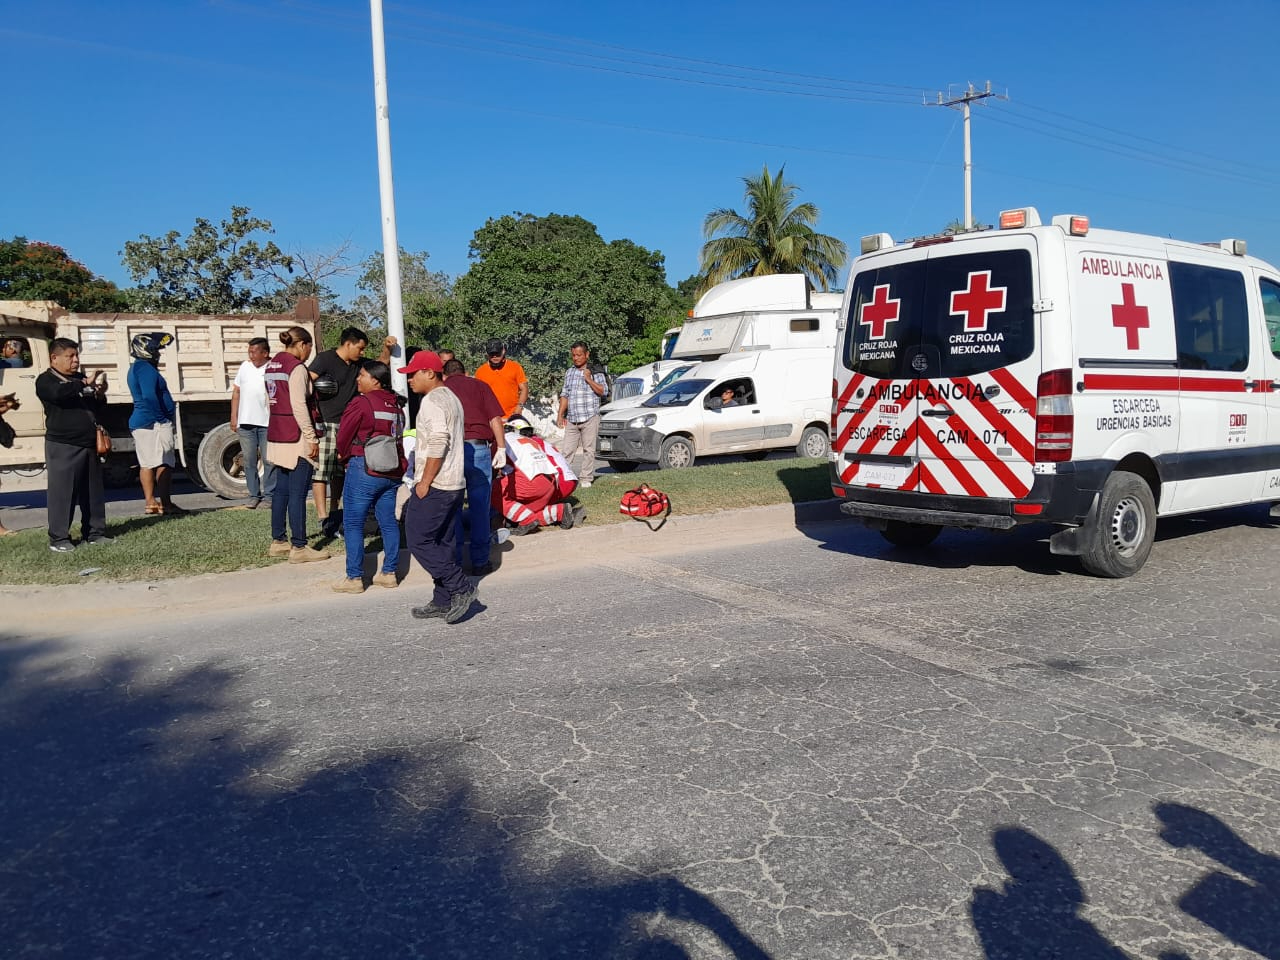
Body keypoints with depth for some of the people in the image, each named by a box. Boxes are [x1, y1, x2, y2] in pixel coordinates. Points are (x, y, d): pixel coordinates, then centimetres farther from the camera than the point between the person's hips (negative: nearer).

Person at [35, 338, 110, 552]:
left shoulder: (80, 379, 17)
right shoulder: (46, 381, -2)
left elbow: (97, 409, 21)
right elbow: (59, 393, -25)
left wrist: (100, 395, 1)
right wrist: (85, 383, -26)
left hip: (89, 445, 7)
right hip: (62, 446, -7)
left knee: (94, 492, 8)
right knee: (62, 493, -5)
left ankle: (94, 532, 15)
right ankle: (58, 538, -1)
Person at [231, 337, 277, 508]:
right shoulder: (245, 366, 9)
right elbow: (236, 392, 14)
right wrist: (234, 416, 10)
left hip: (267, 423, -5)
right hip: (245, 422, 5)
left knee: (269, 461, 1)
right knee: (249, 461, 8)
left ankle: (269, 495, 9)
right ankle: (254, 495, 17)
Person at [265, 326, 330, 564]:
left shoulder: (271, 365, 14)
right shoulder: (296, 367, -13)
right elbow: (299, 406, -19)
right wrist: (311, 438, -16)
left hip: (277, 435, 9)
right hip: (296, 437, -9)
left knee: (281, 489, 13)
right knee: (298, 493, -7)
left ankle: (277, 541, 19)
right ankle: (299, 547, -4)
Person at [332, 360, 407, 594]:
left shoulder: (361, 403, -11)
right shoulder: (396, 405, 9)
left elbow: (343, 436, -5)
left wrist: (344, 457, 13)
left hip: (364, 469, -7)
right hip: (392, 471, 7)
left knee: (353, 524, 1)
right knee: (388, 522, 12)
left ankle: (354, 578, 3)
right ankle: (389, 573, 17)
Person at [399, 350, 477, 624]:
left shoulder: (432, 401, -13)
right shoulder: (451, 398, 18)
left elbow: (438, 444, -23)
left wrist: (424, 482, -18)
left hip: (434, 486, -10)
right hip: (454, 484, 10)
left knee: (419, 541, -4)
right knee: (441, 544, 12)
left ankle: (460, 588, -4)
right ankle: (443, 602, 16)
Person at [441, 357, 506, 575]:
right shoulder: (479, 385, 15)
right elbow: (495, 418, 2)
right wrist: (501, 448, 2)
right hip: (478, 448, -1)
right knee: (479, 507, 7)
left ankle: (453, 562, 14)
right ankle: (480, 562, 11)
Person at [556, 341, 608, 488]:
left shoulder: (596, 372, 4)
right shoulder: (569, 372, 17)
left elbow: (603, 391, -6)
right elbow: (564, 395, 19)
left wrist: (589, 379, -13)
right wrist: (560, 415, 13)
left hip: (590, 418, -3)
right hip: (571, 419, 4)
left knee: (588, 449, -1)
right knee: (567, 450, -1)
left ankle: (586, 478, 4)